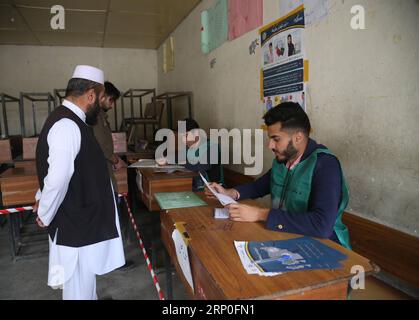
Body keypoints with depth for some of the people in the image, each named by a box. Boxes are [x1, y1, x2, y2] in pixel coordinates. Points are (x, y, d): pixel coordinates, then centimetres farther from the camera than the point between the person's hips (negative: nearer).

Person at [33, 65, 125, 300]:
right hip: (76, 226, -9)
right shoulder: (67, 127, -25)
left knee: (85, 282, 28)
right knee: (79, 289, 10)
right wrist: (45, 216, -14)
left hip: (82, 219, 9)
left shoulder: (71, 121, 8)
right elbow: (57, 180, -29)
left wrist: (42, 199, 17)